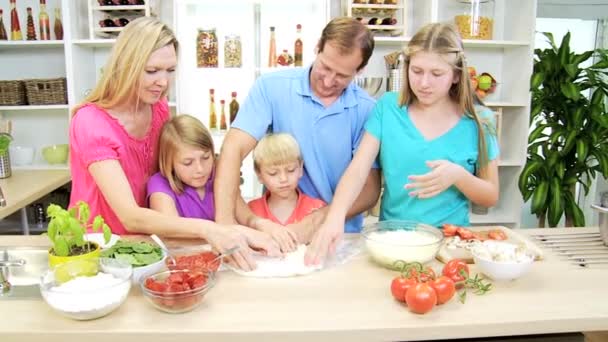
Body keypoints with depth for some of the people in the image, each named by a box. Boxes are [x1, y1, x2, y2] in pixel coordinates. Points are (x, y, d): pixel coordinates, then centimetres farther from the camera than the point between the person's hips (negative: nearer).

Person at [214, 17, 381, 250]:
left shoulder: (367, 110, -5)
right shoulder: (272, 87, -7)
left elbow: (369, 190, -6)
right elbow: (234, 149, -14)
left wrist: (312, 224, -18)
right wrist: (225, 222, -27)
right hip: (276, 231, -2)